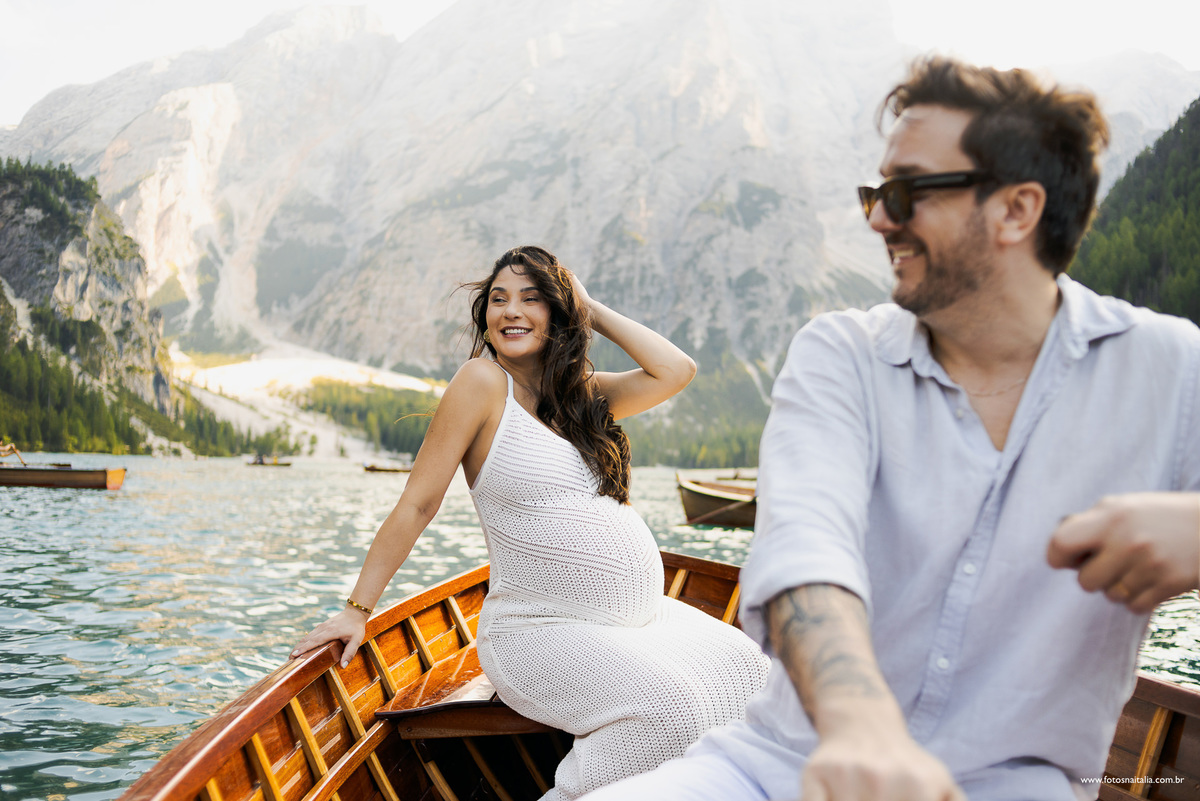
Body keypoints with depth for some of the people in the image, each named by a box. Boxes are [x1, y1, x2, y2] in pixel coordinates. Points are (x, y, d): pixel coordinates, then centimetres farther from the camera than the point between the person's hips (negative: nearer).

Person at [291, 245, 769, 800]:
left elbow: (676, 371, 2)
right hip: (542, 630, -7)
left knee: (747, 669, -8)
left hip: (642, 613, 7)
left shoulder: (582, 393, 12)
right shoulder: (484, 382, -7)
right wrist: (356, 610, -8)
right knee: (666, 705, -27)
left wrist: (592, 311, 6)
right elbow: (417, 504, -7)